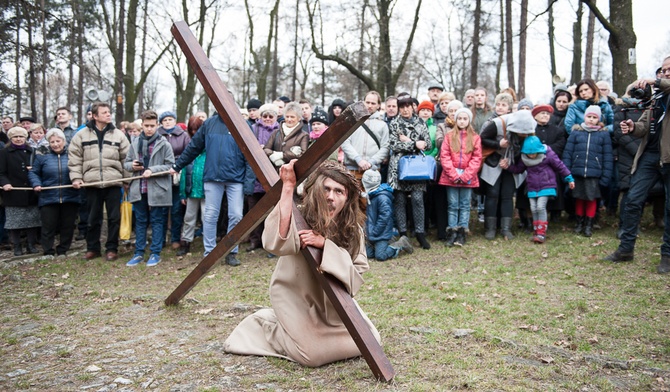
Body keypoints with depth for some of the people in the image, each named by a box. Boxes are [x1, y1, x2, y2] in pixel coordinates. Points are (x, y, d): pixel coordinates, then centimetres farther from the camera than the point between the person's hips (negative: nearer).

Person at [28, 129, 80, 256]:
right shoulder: (42, 156, 5)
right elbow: (33, 172, 10)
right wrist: (36, 184, -6)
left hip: (70, 198, 0)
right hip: (48, 199, 0)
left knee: (68, 226, 7)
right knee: (49, 227, 4)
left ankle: (62, 251, 20)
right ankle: (48, 252, 14)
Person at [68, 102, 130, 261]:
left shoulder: (118, 135, 4)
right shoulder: (82, 135, 3)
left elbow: (126, 158, 4)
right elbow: (74, 158, 5)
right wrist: (76, 178, -4)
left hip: (113, 183, 0)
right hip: (92, 183, 0)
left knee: (114, 217, 4)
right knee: (93, 219, 10)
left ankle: (112, 248, 16)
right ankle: (92, 248, 24)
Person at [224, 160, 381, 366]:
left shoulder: (353, 229, -12)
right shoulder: (300, 218, -24)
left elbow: (356, 276, -21)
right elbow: (274, 243, -46)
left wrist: (325, 244, -36)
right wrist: (288, 187, -45)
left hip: (334, 302, 5)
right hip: (297, 298, -5)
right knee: (314, 354, -16)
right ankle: (266, 323, 13)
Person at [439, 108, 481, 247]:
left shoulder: (475, 138, 4)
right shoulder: (449, 136, 5)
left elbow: (477, 158, -1)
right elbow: (444, 156, -2)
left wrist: (465, 175, -11)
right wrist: (454, 175, -11)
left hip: (468, 178, 0)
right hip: (451, 177, 0)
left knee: (465, 205, 4)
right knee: (453, 205, 4)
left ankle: (462, 233, 8)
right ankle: (452, 233, 7)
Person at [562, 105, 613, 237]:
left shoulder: (604, 134, 4)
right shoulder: (576, 132, 4)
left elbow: (608, 156, 1)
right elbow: (567, 152, 3)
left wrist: (606, 176, -4)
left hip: (594, 173, -1)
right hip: (577, 172, 1)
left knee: (591, 198, 6)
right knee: (579, 198, 11)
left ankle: (589, 225, 19)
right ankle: (579, 222, 26)